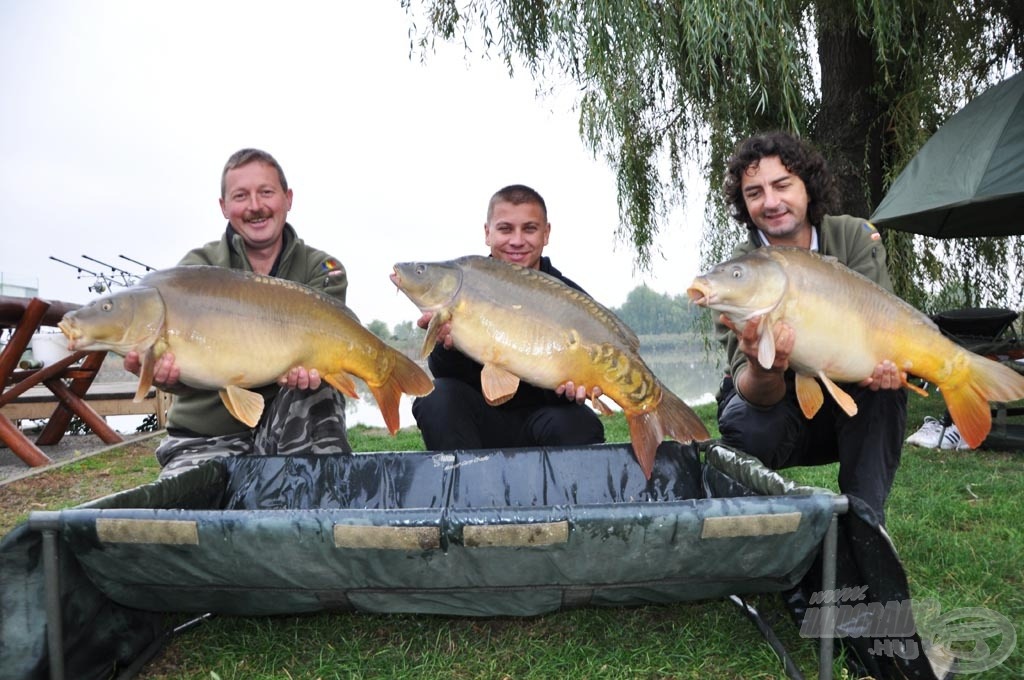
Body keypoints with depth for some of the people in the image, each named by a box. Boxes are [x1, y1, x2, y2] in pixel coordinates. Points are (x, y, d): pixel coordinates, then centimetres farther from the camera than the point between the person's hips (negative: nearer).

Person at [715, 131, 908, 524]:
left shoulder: (854, 237, -10)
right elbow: (760, 398, -26)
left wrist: (879, 360, -40)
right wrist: (761, 370, -52)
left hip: (854, 413, 2)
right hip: (778, 404, -2)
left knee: (882, 386, -28)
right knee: (745, 427, -33)